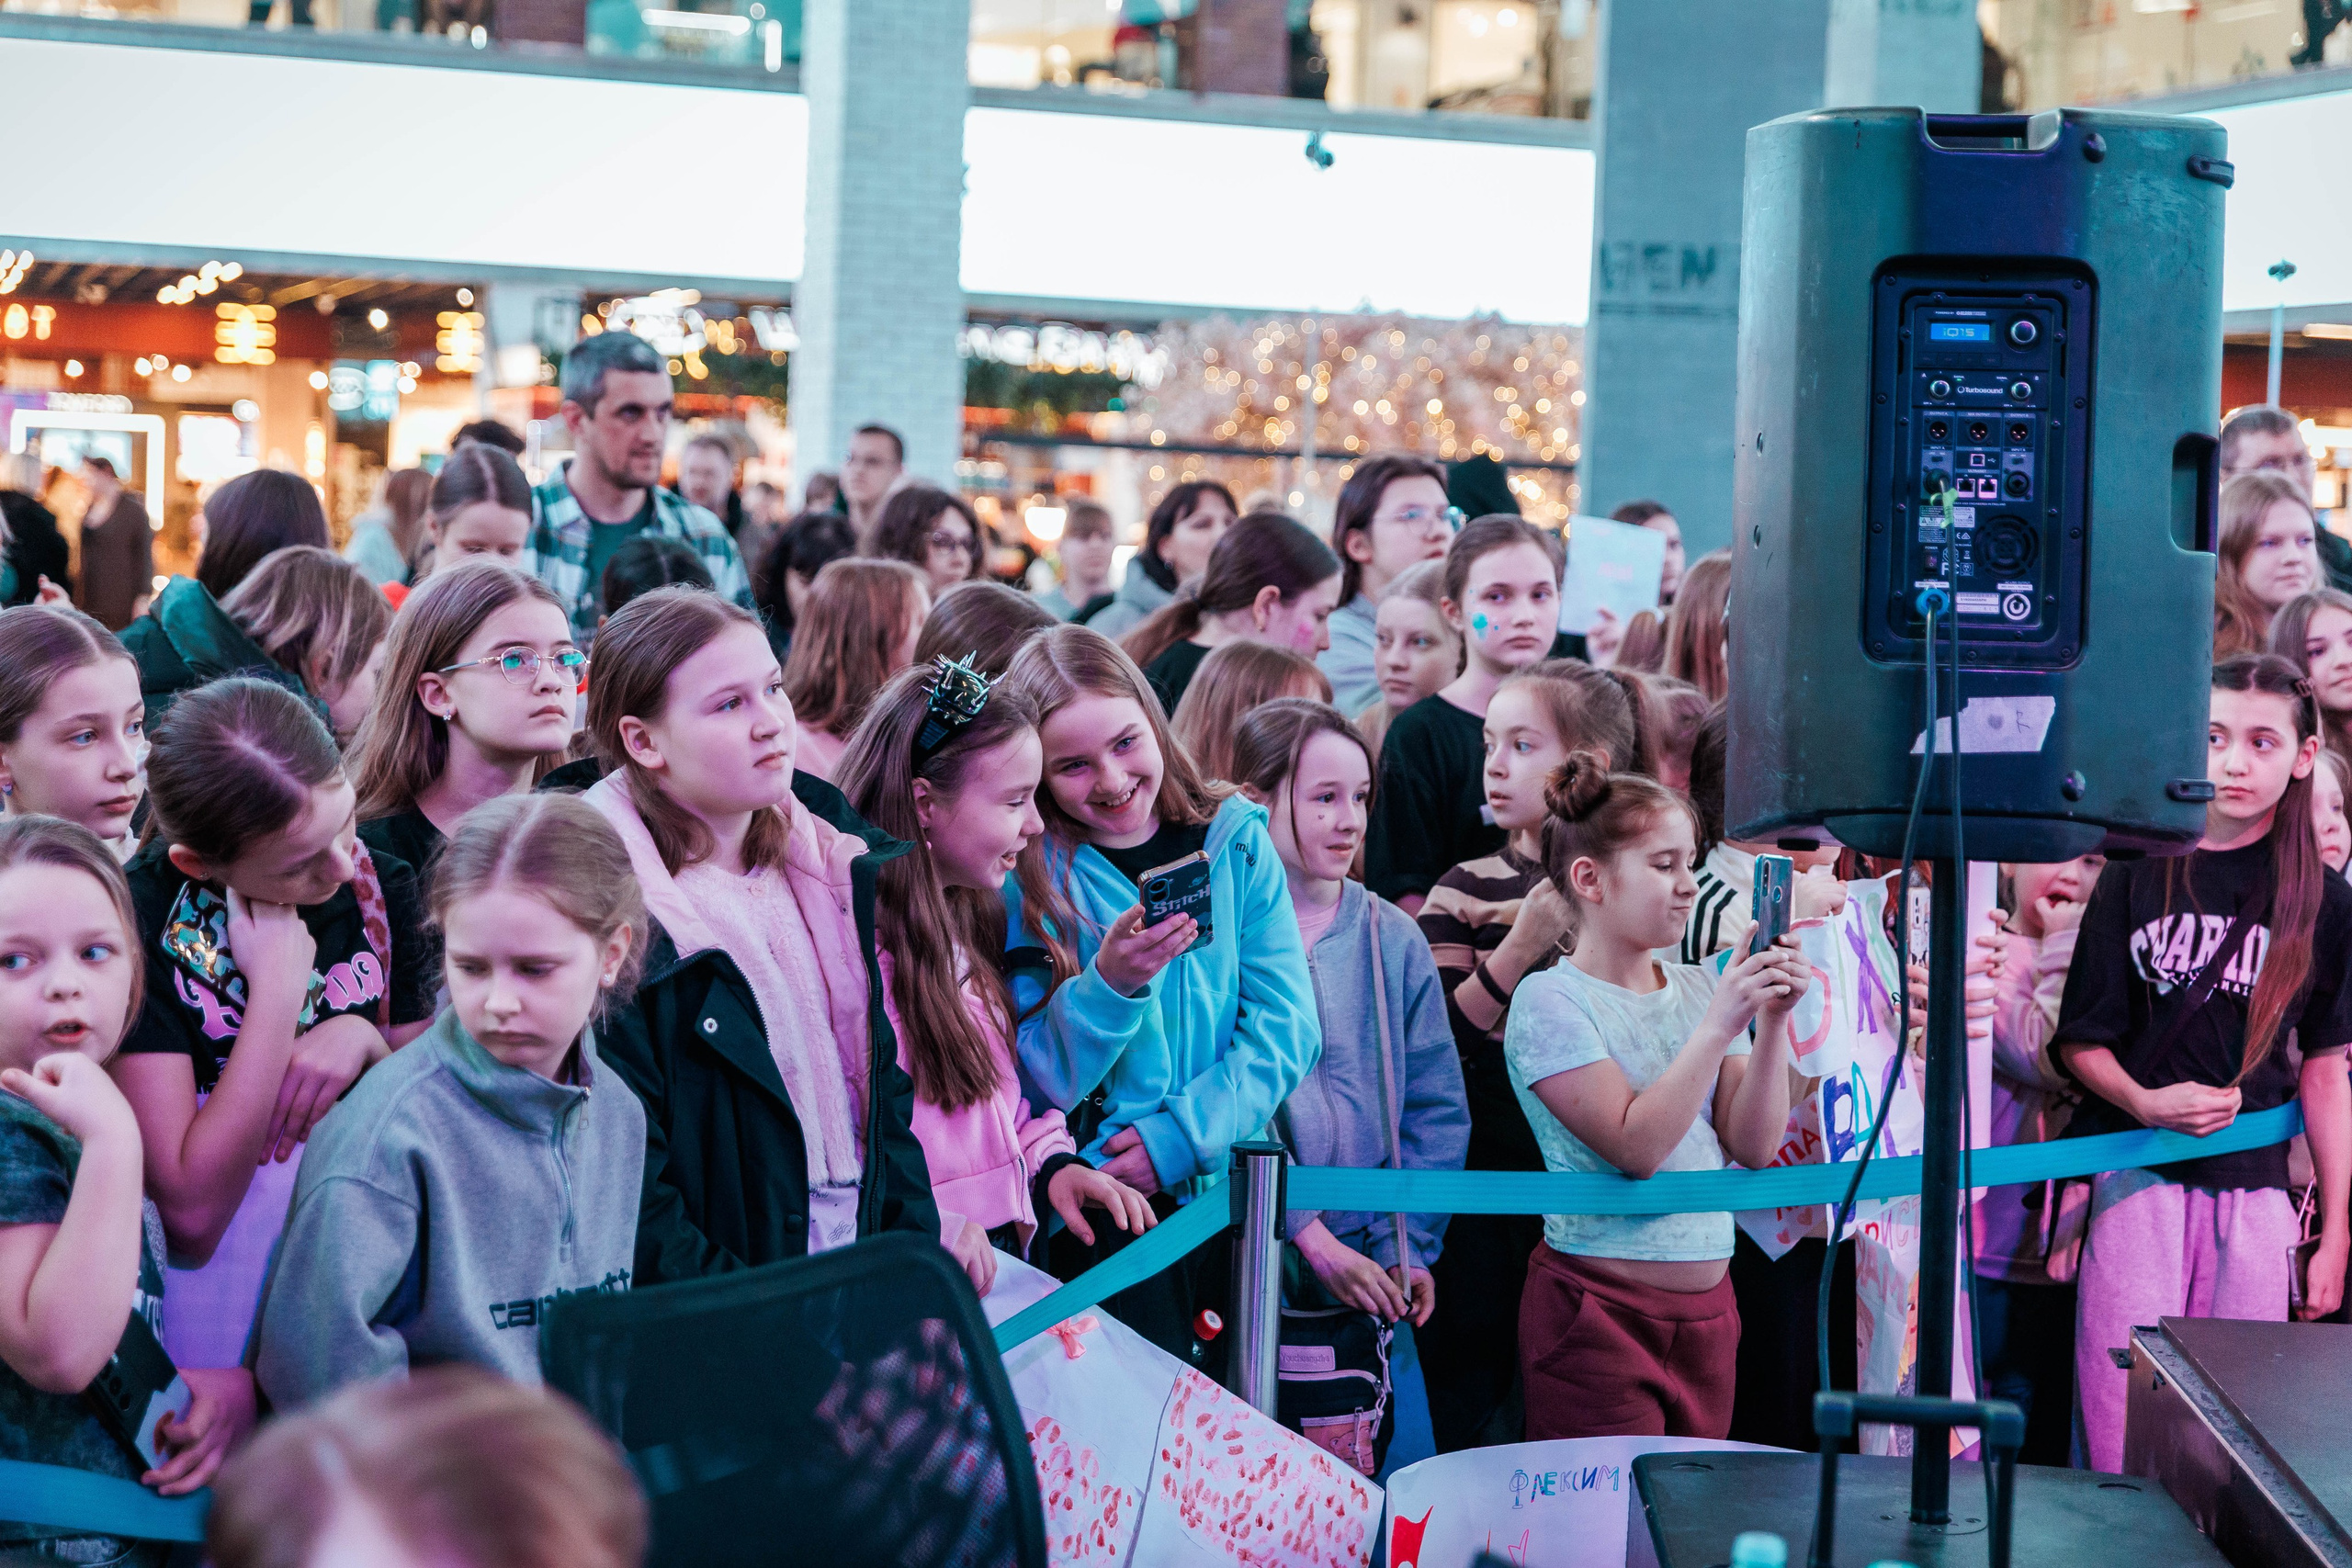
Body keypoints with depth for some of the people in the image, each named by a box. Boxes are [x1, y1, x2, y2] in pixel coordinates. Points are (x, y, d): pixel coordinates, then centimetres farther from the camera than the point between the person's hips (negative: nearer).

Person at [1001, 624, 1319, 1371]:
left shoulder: (1236, 840, 4)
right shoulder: (1026, 880, -2)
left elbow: (1288, 1027, 1)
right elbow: (1047, 1080, -4)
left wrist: (1179, 1135, -10)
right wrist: (1110, 983, -22)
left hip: (1231, 1189, 2)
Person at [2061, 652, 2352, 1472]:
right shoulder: (2138, 875, 4)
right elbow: (2081, 1040, 3)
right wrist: (2145, 1102, -16)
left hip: (2254, 1188, 1)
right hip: (2137, 1176, -1)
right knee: (2124, 1435, -3)